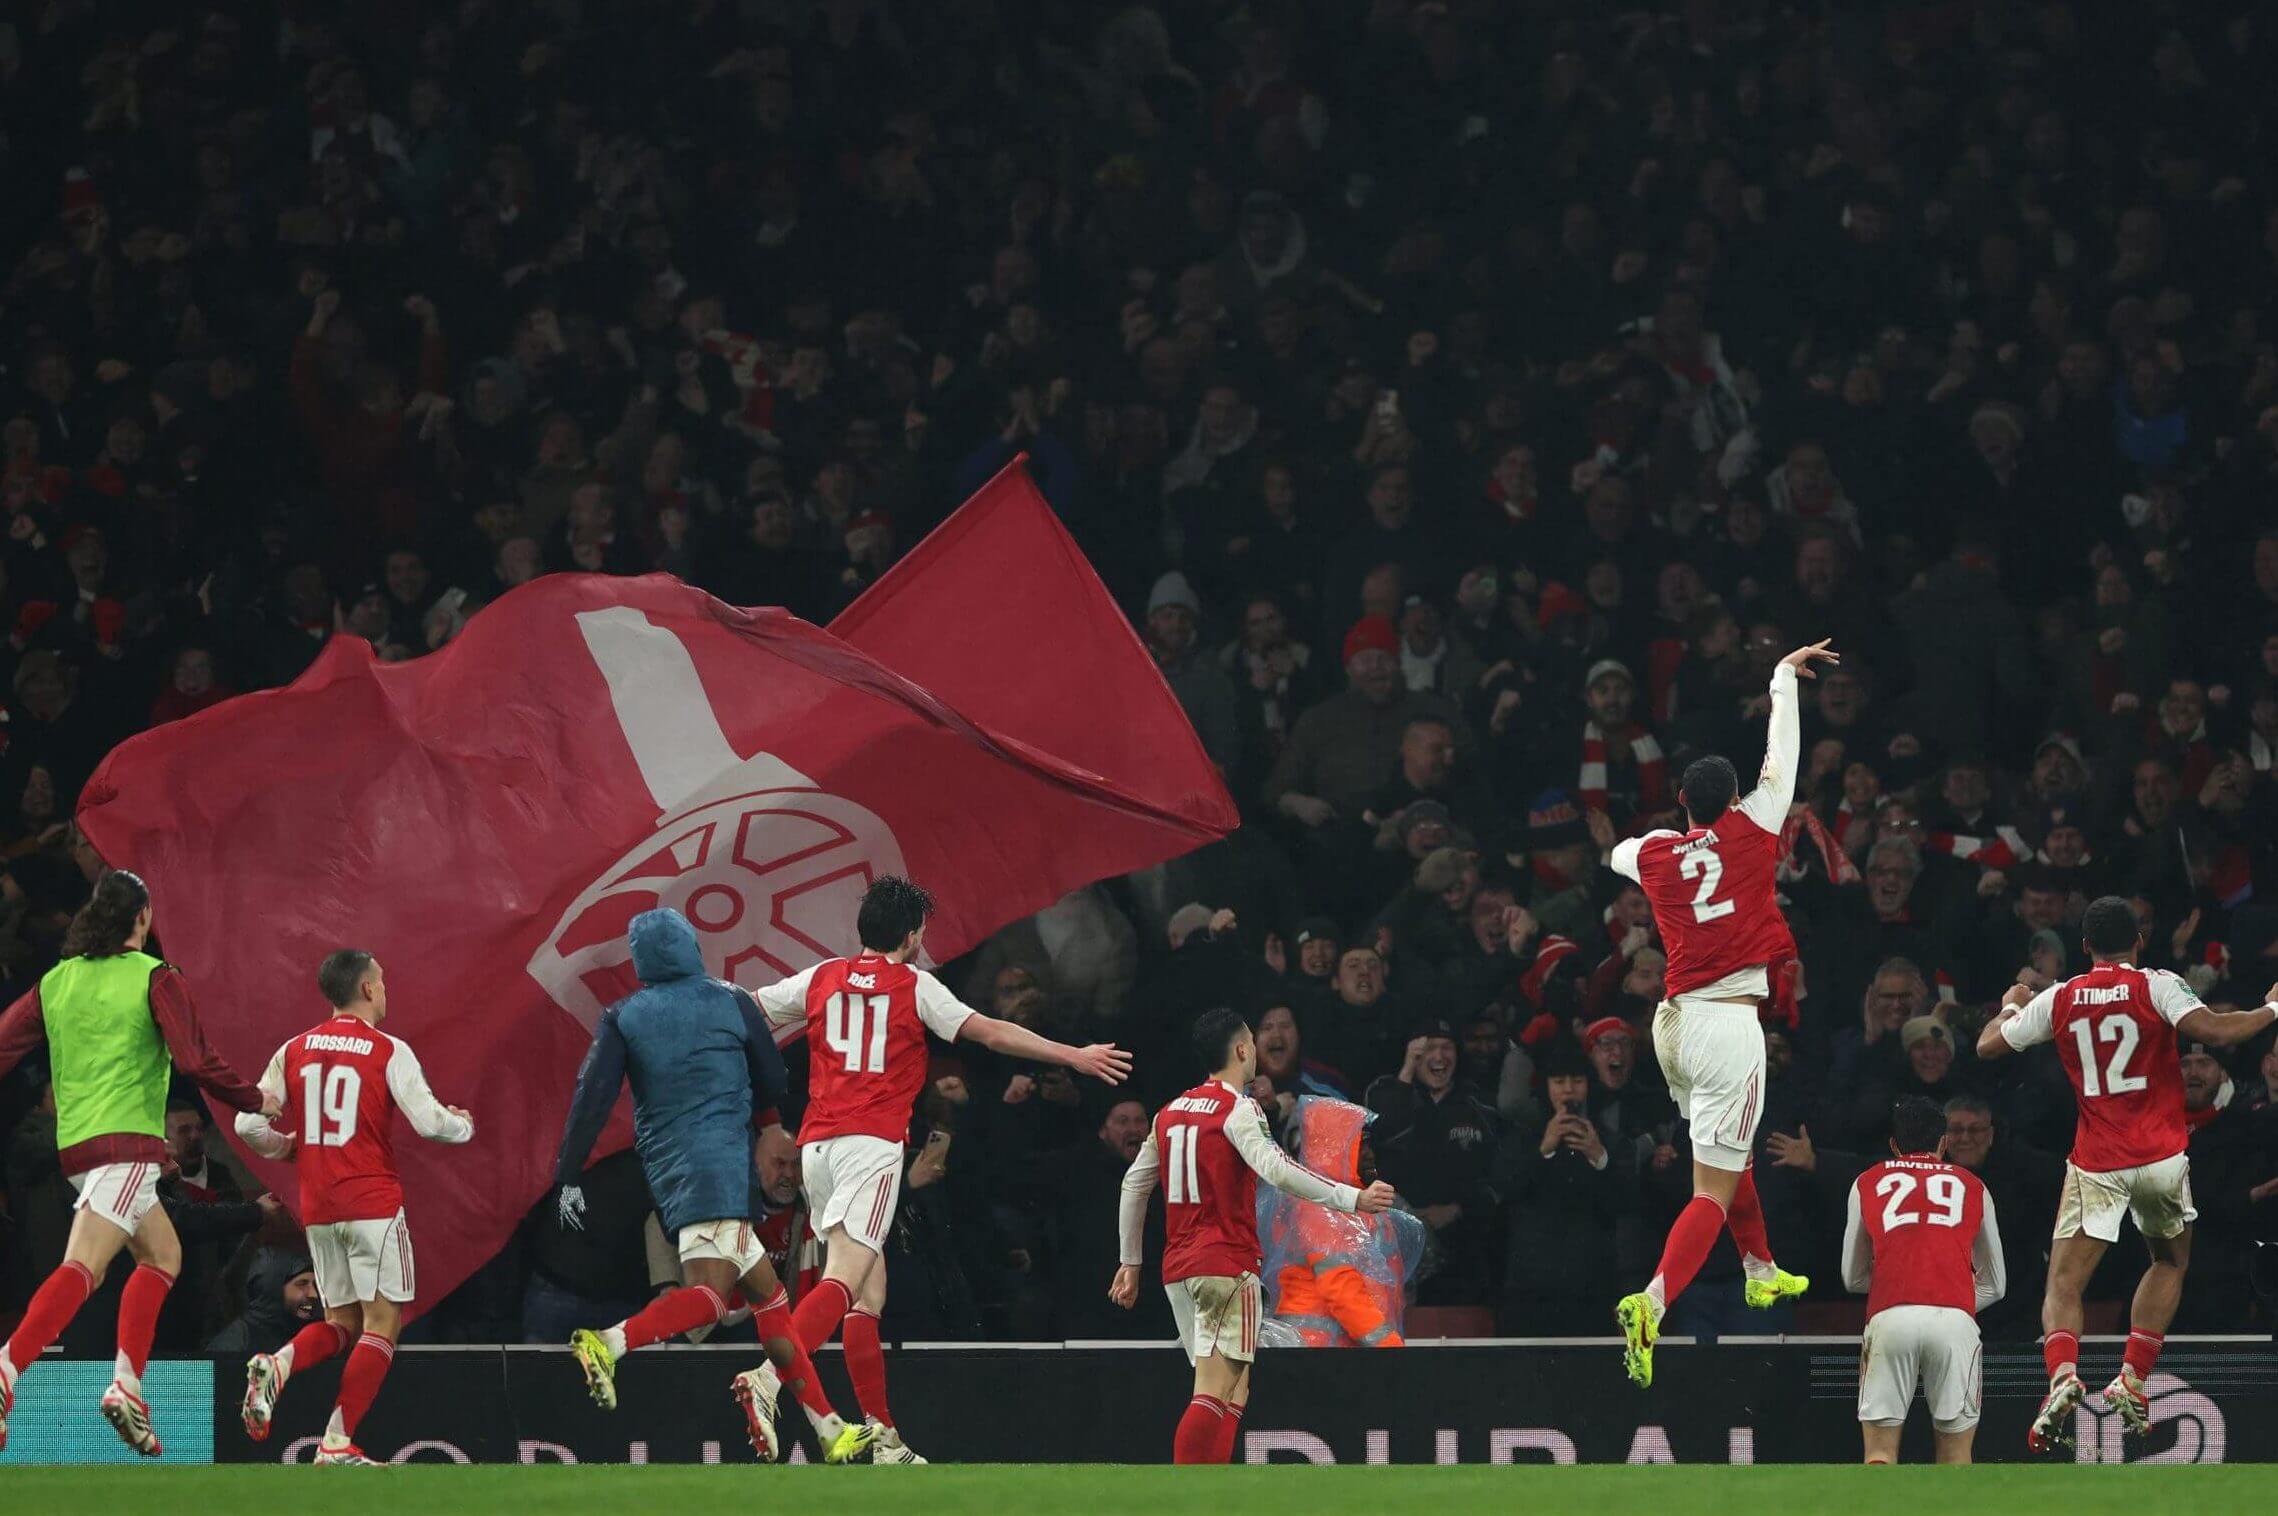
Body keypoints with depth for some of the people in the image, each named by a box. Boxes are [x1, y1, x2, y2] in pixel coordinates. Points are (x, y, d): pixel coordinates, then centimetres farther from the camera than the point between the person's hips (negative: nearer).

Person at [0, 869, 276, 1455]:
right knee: (83, 1268, -17)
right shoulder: (155, 979, -4)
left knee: (162, 1254, 19)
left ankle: (127, 1385, 7)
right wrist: (256, 1101, 4)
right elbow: (195, 1061, -11)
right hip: (128, 1142, -7)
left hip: (75, 1143, 7)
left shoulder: (55, 982, 12)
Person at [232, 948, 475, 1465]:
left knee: (341, 1322, 16)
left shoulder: (294, 1050, 7)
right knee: (382, 1323, 1)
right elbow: (428, 1122, -12)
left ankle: (278, 1364, -14)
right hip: (373, 1204, -5)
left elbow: (249, 1125, 4)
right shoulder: (389, 1051, -6)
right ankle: (337, 1443, -8)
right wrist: (464, 1125, 10)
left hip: (317, 1209, 5)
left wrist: (288, 1147, 24)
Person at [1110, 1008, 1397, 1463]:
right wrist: (1353, 1199, -25)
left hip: (1178, 1267, 8)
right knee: (1215, 1394, -12)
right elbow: (1275, 1169, -25)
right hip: (1228, 1264, -8)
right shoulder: (1237, 1110, -9)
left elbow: (1133, 1185, 19)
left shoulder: (1170, 1112, 14)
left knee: (1234, 1392, 13)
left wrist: (1130, 1262, 27)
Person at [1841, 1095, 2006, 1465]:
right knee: (1956, 1457, 8)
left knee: (1880, 1453, 3)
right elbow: (1994, 1284, 28)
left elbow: (1853, 1278, 30)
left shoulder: (1868, 1183, 22)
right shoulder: (1972, 1186, 23)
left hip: (1890, 1318, 0)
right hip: (1956, 1319, 0)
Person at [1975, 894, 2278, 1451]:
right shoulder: (2156, 986, -4)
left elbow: (1988, 1046, 13)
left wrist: (2010, 1006, 34)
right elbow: (2214, 1031, -19)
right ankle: (2132, 1381, 10)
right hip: (2161, 1155, 0)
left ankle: (2063, 1375, -29)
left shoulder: (2058, 999, 4)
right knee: (2171, 1260, 24)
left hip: (2095, 1163, 0)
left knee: (2063, 1285, 0)